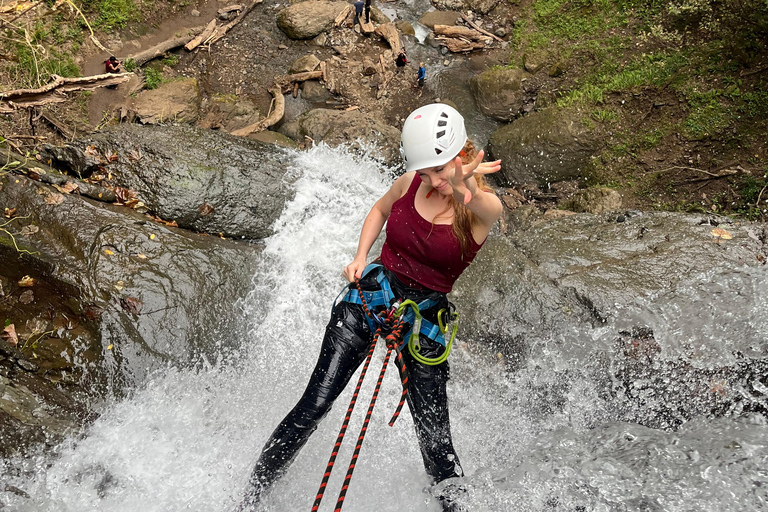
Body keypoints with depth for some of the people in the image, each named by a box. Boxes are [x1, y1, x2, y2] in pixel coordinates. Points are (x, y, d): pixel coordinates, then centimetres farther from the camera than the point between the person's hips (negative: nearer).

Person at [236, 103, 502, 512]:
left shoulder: (485, 207, -13)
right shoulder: (411, 183, -1)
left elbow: (477, 204, -39)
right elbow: (379, 209, 19)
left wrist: (463, 186, -62)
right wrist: (360, 257, 4)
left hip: (425, 317, -2)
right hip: (371, 293, 2)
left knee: (435, 440, 1)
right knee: (313, 407, -2)